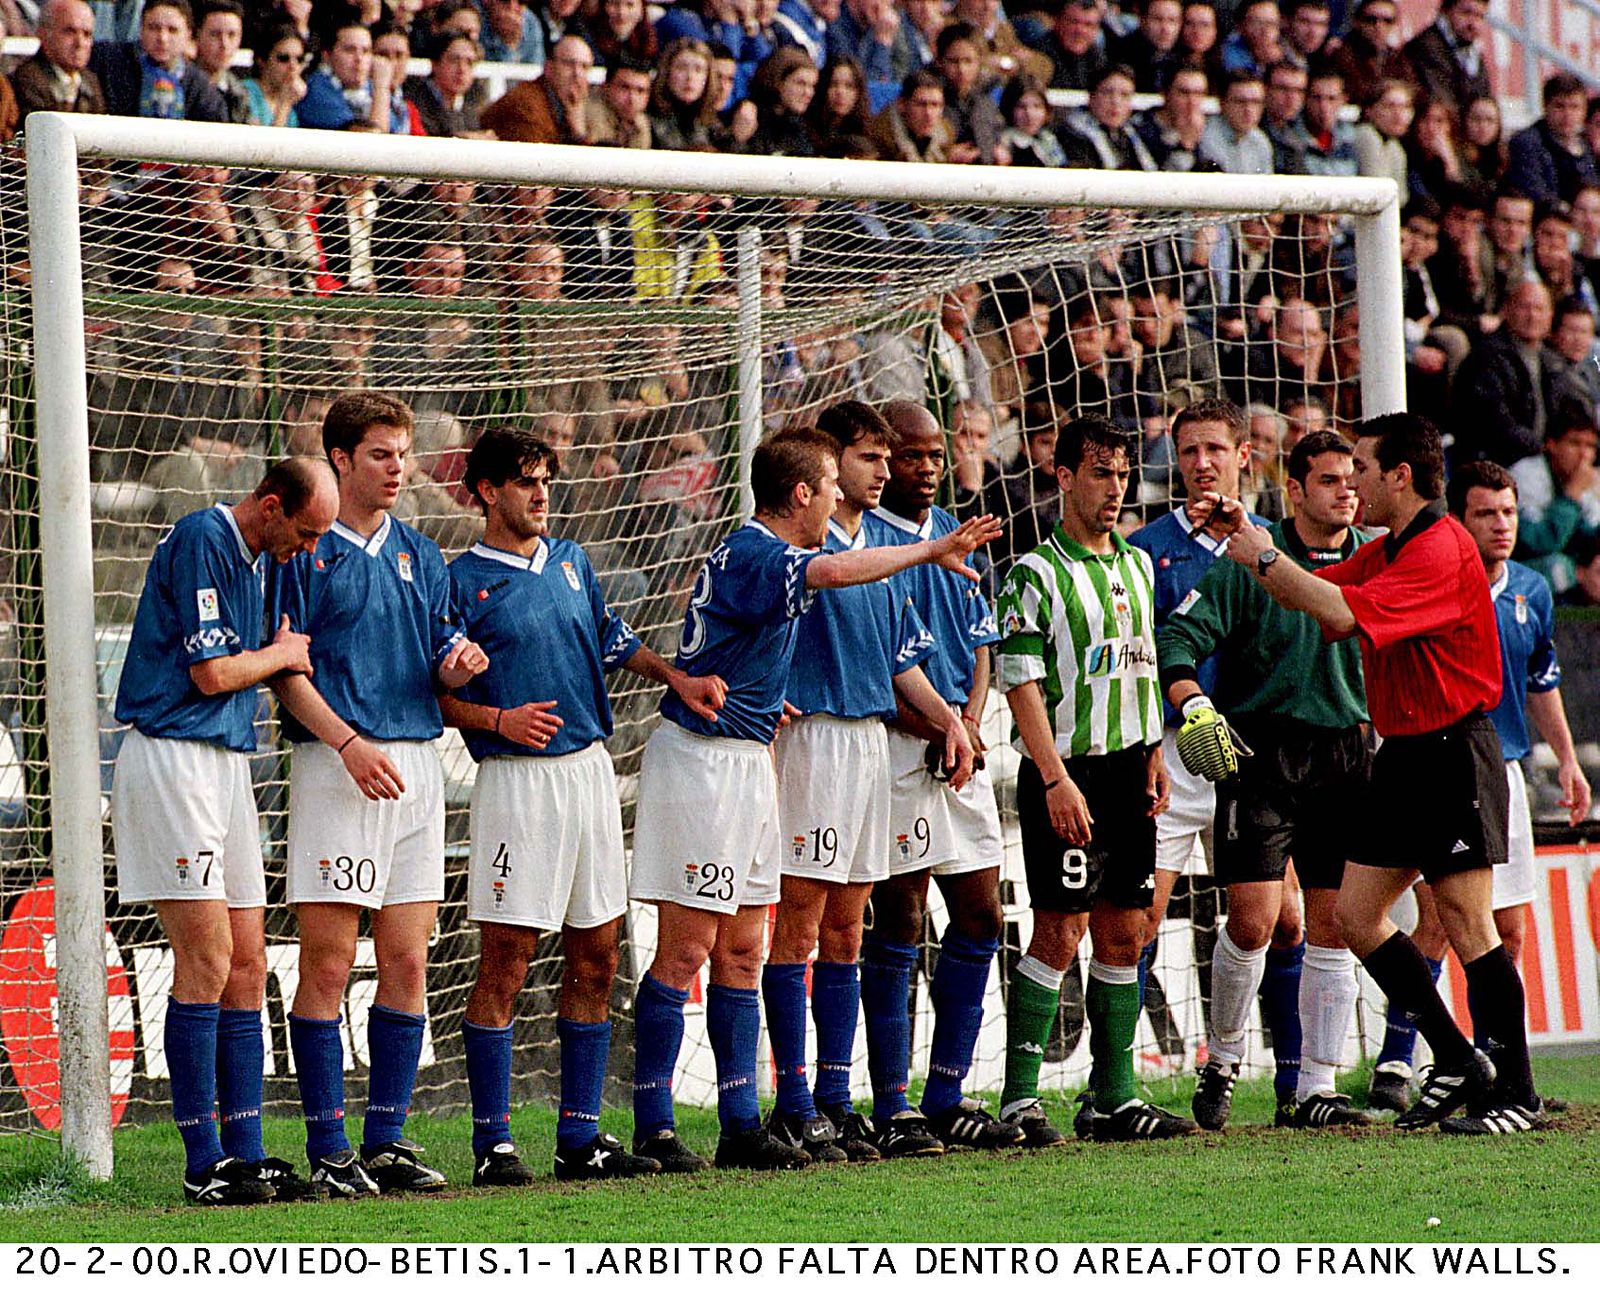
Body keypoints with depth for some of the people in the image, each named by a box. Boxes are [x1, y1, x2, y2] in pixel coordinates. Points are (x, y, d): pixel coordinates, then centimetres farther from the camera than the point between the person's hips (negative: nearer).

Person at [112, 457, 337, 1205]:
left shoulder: (256, 555, 17)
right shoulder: (202, 542, -12)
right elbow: (210, 673, -16)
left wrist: (280, 654, 5)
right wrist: (280, 654, 0)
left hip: (227, 763, 9)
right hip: (172, 758, -9)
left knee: (247, 966, 6)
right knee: (207, 959, -12)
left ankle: (245, 1152, 8)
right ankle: (203, 1163, -10)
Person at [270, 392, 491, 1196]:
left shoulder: (419, 555, 17)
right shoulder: (304, 551, -2)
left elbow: (444, 661, 18)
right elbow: (284, 668, -7)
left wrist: (459, 663, -6)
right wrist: (349, 743, -18)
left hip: (418, 760, 6)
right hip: (332, 764, -6)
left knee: (407, 962, 5)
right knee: (327, 964, -6)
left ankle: (386, 1139, 11)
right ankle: (328, 1149, -4)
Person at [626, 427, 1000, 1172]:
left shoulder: (762, 555, 15)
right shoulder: (751, 555, -16)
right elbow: (831, 571, -35)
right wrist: (931, 550, -30)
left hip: (747, 762, 10)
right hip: (701, 758, -10)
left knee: (741, 952, 9)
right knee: (685, 950, -9)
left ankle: (741, 1125, 12)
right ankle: (652, 1129, -6)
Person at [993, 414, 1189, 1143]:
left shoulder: (1137, 566, 15)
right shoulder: (1036, 574, -8)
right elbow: (1020, 682, -12)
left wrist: (1153, 755, 15)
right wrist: (1055, 778, -18)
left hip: (1128, 773, 7)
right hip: (1067, 770, -7)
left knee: (1125, 936, 7)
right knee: (1060, 932, -9)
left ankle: (1115, 1098, 13)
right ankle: (1019, 1098, -6)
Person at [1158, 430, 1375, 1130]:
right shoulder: (1249, 559, -5)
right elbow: (1177, 638, -9)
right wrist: (1194, 707, -25)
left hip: (1347, 754, 4)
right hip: (1258, 750, -4)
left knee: (1332, 926, 2)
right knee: (1252, 919, -10)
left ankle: (1314, 1090, 8)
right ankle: (1223, 1058, 14)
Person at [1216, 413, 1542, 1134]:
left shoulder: (1442, 549, -17)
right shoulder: (1386, 550, 15)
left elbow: (1344, 615, -27)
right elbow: (1309, 594, 22)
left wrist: (1266, 557, -17)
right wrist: (1252, 541, 8)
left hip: (1454, 753, -10)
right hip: (1403, 755, 10)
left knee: (1467, 925, -10)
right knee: (1357, 913, 6)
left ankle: (1517, 1094, -5)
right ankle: (1456, 1061, 14)